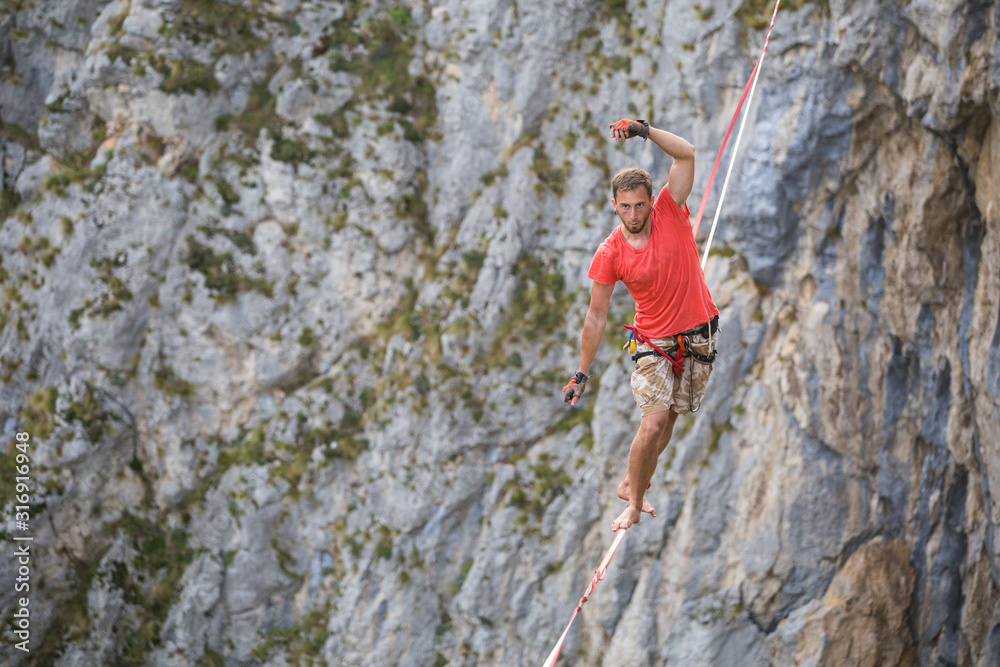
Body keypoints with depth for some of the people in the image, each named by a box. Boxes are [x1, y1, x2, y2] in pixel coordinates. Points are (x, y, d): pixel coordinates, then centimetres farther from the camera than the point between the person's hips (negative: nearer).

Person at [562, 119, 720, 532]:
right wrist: (581, 374, -2)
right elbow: (596, 318, -4)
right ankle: (634, 504, 2)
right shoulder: (610, 254, -11)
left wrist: (643, 131, -29)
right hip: (654, 342, -2)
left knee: (668, 420, 9)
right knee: (654, 424, -13)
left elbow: (686, 154, -19)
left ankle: (632, 483, 28)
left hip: (699, 338, 2)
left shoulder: (670, 213, -9)